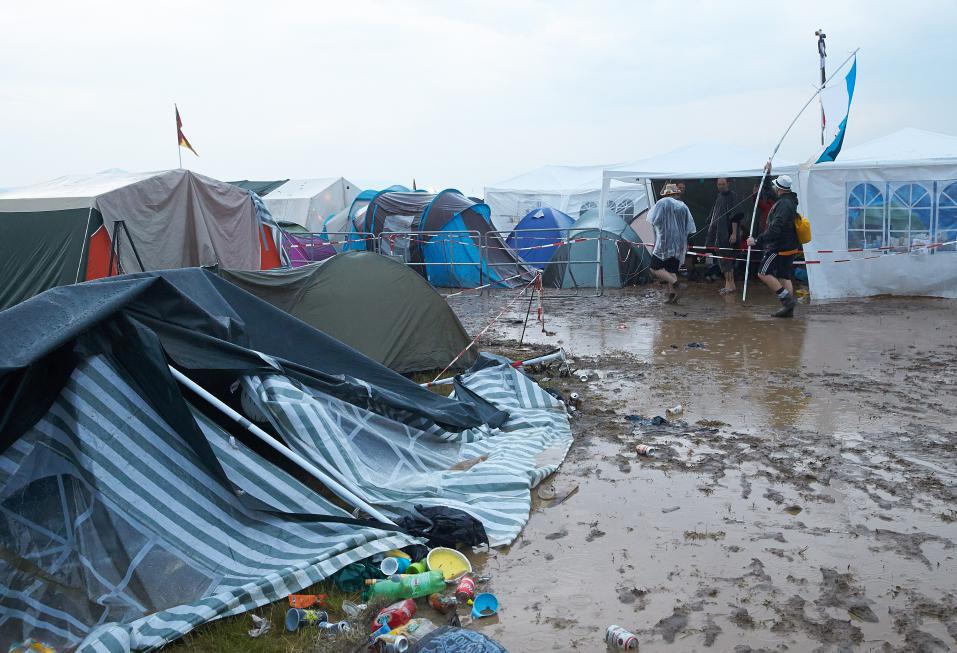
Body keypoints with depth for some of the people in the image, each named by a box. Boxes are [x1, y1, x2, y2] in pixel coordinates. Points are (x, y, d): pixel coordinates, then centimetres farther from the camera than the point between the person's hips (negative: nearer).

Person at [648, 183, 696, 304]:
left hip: (665, 242, -6)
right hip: (679, 245, 6)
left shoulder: (662, 203, -7)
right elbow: (690, 227, 10)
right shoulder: (683, 206, 9)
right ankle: (673, 295, 2)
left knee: (655, 268, -1)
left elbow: (652, 220, -9)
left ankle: (674, 281, -21)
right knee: (671, 270, 10)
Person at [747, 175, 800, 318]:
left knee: (763, 273, -5)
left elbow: (775, 229, -28)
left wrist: (757, 241, -27)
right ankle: (788, 308, 11)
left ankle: (787, 299, -8)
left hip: (780, 247, -10)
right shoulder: (790, 201, 11)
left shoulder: (783, 204, -20)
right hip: (790, 246, 10)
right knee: (785, 277, 11)